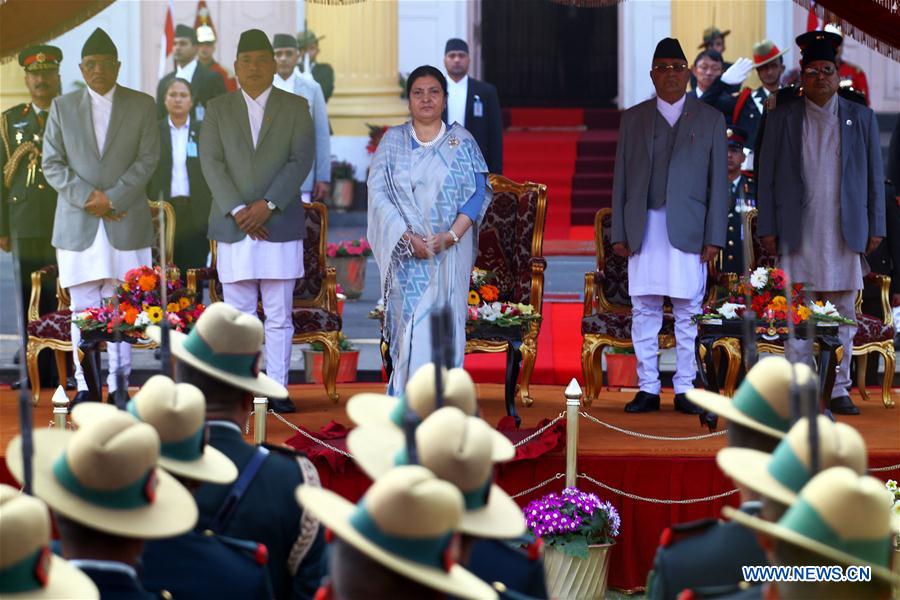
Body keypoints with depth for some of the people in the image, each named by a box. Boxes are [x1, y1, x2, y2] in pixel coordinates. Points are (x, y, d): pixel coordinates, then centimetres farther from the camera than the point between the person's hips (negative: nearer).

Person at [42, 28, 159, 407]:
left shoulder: (142, 106, 7)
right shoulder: (62, 108, 10)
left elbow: (148, 160, 0)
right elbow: (52, 164, 6)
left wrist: (112, 198, -11)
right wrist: (87, 197, -9)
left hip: (126, 223, -1)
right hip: (77, 227, 1)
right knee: (83, 310, 1)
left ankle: (118, 384, 4)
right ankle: (85, 386, 5)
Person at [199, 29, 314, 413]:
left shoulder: (296, 107, 6)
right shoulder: (218, 109, 9)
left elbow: (301, 160, -3)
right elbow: (211, 162, 0)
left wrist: (268, 205, -14)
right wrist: (238, 211, -13)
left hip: (280, 226, -1)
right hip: (233, 228, 1)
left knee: (279, 317, 1)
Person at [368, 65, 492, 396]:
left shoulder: (461, 141, 6)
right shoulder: (393, 140, 7)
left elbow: (477, 193, -1)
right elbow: (378, 192, -2)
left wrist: (451, 236, -15)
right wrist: (407, 237, -14)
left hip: (450, 251, 0)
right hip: (406, 252, 0)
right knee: (410, 322, -4)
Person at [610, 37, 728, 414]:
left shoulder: (709, 120, 8)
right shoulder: (633, 119, 12)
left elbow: (718, 182, 5)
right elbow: (621, 178, 11)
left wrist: (715, 237, -2)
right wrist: (619, 233, 4)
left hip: (688, 228, -1)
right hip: (643, 229, 1)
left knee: (687, 312, -1)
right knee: (644, 311, 2)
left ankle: (684, 389, 6)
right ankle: (648, 388, 8)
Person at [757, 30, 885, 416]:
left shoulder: (861, 118, 10)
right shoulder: (782, 119, 7)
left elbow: (874, 177, 10)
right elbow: (766, 178, 6)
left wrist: (876, 226, 5)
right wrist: (767, 228, -1)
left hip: (845, 233, 1)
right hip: (798, 232, -1)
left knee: (843, 312, 3)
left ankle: (838, 390, 9)